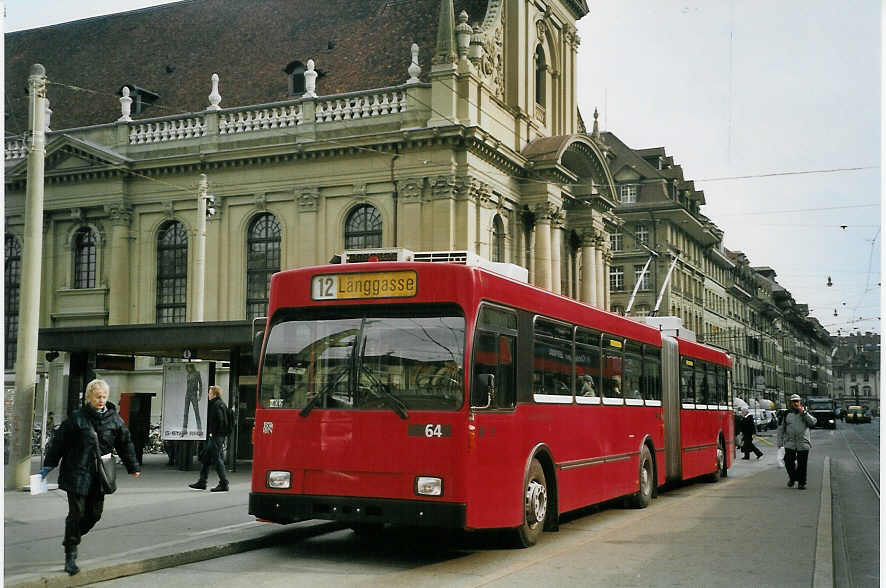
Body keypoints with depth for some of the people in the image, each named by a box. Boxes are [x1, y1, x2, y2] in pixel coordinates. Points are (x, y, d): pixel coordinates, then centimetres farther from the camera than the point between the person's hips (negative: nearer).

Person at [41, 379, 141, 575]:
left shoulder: (114, 419, 4)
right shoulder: (77, 418, -5)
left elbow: (125, 443, 14)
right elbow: (59, 440, 1)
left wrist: (133, 468, 19)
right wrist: (48, 465, 3)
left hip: (99, 476, 4)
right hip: (77, 474, -4)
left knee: (94, 514, 6)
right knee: (76, 513, -4)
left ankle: (71, 539, 31)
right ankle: (70, 554, 7)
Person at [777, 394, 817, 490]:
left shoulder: (806, 413, 9)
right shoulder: (787, 414, 10)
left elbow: (813, 422, -9)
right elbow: (781, 429, 13)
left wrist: (803, 412, -12)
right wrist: (780, 441, 7)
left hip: (803, 444, -1)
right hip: (789, 444, 1)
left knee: (802, 464, -1)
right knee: (789, 462, -5)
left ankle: (801, 483, 12)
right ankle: (792, 478, 20)